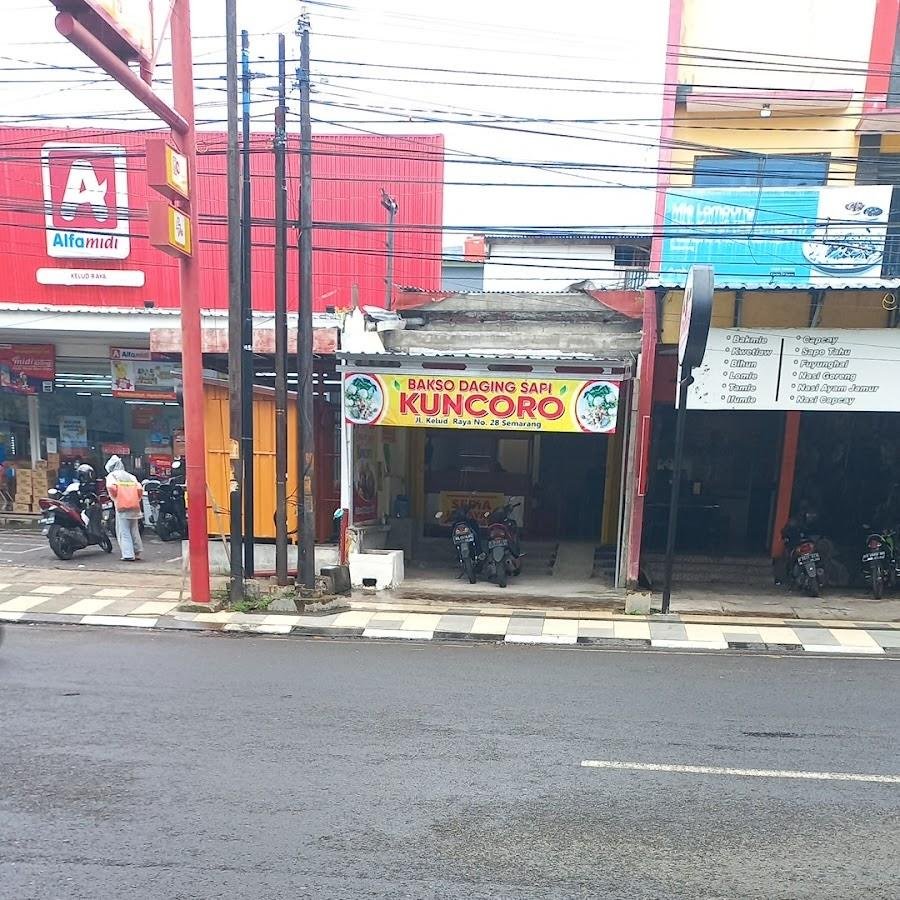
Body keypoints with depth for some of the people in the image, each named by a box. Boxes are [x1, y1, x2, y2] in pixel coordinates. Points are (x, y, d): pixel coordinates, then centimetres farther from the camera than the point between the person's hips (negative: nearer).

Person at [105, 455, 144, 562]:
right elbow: (140, 489, 5)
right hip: (135, 507, 5)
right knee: (134, 530, 16)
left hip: (122, 507, -5)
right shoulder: (131, 476, 19)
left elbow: (111, 487, -16)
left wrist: (115, 498, -2)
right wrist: (137, 500, 13)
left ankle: (128, 555, -6)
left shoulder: (111, 475, 5)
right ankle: (137, 552, 21)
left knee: (124, 532, -1)